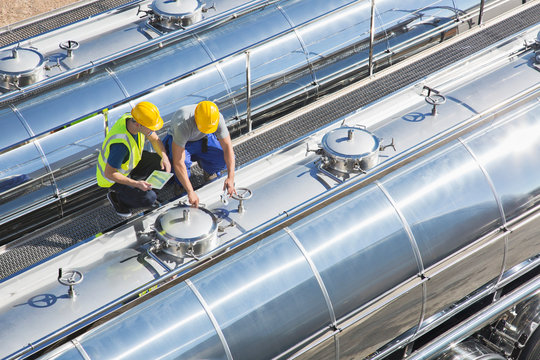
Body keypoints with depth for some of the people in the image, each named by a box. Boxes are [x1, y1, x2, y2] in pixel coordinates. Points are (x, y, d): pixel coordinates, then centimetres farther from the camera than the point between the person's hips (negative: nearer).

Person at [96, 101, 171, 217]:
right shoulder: (121, 143, -42)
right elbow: (109, 173, -31)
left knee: (162, 164, -7)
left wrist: (164, 157, -18)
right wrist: (136, 184, -32)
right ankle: (116, 196, 5)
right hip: (113, 175, -7)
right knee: (149, 199, -17)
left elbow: (155, 139, -1)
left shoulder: (132, 118, -18)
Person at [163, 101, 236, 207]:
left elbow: (228, 147, -24)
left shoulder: (218, 118, -30)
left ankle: (207, 168, 13)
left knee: (225, 159, -21)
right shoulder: (183, 124, -41)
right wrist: (190, 192, -44)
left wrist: (230, 177, -35)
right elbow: (178, 163, -41)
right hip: (178, 141, -4)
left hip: (203, 139, 4)